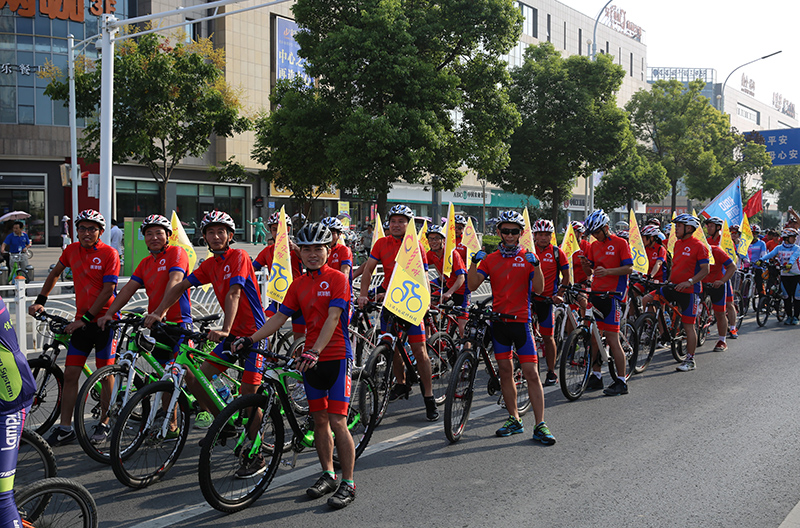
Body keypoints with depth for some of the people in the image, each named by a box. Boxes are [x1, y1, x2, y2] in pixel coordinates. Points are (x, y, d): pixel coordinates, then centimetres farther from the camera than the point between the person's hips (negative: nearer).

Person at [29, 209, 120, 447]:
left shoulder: (109, 254, -11)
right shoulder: (72, 250, 6)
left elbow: (108, 291, -15)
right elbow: (54, 274, 21)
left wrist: (86, 317, -17)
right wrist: (40, 300, 12)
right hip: (81, 321, 5)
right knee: (70, 374, 2)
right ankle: (65, 429, 7)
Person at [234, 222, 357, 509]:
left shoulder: (337, 279, -8)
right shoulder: (298, 284, 10)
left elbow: (333, 318, -19)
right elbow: (279, 317, 9)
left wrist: (316, 351, -30)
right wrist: (249, 340, -1)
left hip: (335, 357, -6)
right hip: (310, 358, 6)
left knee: (337, 422, -8)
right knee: (319, 419, 12)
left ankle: (348, 484, 1)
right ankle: (327, 475, 25)